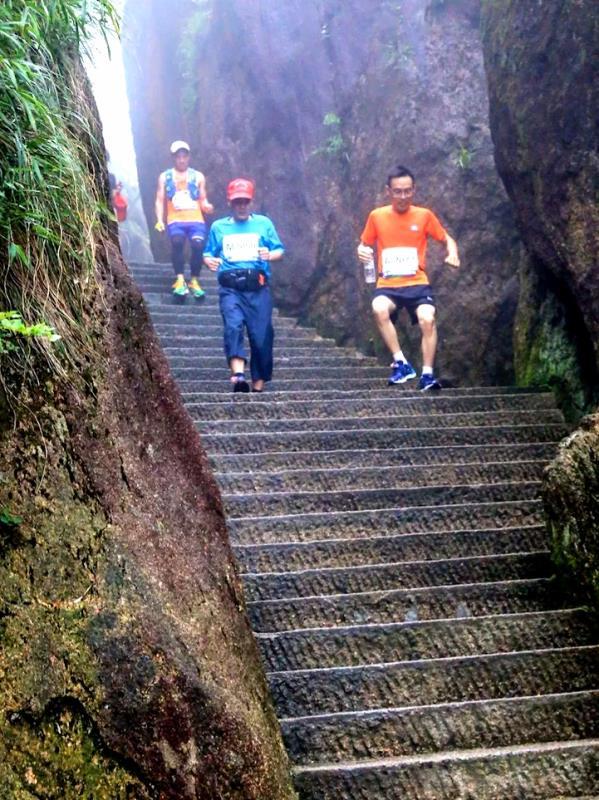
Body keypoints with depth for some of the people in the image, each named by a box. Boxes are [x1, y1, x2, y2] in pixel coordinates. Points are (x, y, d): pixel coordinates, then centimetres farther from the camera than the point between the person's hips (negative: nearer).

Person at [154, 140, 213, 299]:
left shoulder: (198, 176, 15)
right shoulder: (165, 177, 14)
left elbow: (203, 201, 14)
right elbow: (160, 201, 10)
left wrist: (207, 206, -10)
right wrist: (159, 220, -6)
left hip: (196, 220, 0)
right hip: (176, 220, 0)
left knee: (198, 244, -30)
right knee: (177, 241, -34)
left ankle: (194, 281, -14)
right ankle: (180, 280, -33)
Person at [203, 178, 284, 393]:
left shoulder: (263, 223, 13)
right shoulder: (218, 227, 17)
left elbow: (280, 251, 8)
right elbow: (208, 254, 18)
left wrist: (270, 255, -14)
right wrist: (210, 261, -6)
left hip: (258, 288, 0)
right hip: (230, 288, 0)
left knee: (261, 336, -4)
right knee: (233, 326, -24)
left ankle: (259, 385, 7)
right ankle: (238, 375, -38)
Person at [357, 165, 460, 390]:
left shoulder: (424, 215, 3)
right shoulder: (376, 216, 5)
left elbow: (447, 239, 13)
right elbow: (364, 244, 16)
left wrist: (452, 253, -9)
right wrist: (362, 251, -8)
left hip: (417, 282, 0)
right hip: (387, 284, 0)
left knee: (427, 319, -27)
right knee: (380, 309, -33)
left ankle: (427, 374, -14)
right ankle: (401, 363, -21)